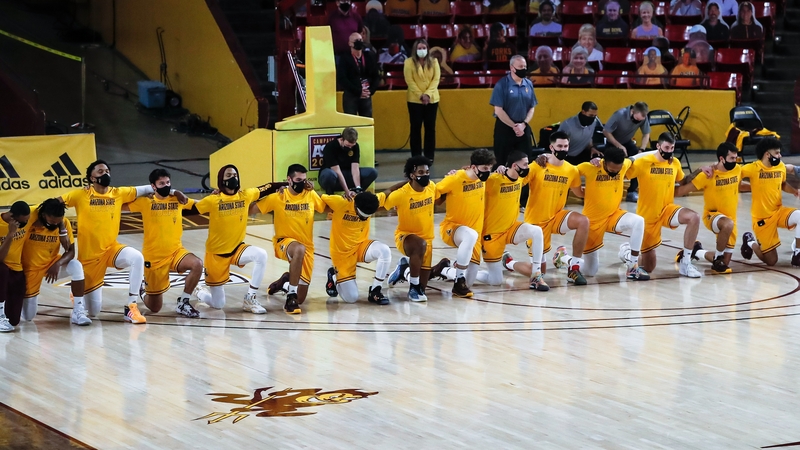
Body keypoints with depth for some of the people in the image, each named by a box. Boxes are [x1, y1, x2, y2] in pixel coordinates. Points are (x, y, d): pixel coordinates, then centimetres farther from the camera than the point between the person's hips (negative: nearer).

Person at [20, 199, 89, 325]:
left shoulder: (64, 223, -15)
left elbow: (70, 251, -11)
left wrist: (58, 264, -31)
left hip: (52, 263, 2)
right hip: (30, 268, -2)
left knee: (76, 266, -30)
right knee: (28, 316, 1)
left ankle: (78, 312, -22)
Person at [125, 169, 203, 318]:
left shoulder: (177, 200, 3)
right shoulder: (146, 202, -6)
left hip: (176, 251, 3)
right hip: (153, 257, -3)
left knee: (197, 264, -31)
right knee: (154, 307, 2)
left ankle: (182, 303, -11)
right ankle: (144, 291, 40)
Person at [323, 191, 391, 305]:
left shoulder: (371, 203, -12)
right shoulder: (341, 203, -25)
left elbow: (384, 195, 8)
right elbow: (322, 198, -10)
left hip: (361, 246, 3)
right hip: (342, 253, -3)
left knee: (385, 251, -30)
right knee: (351, 298, -7)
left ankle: (375, 292, -13)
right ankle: (334, 277, 26)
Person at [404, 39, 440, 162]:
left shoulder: (433, 62, 5)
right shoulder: (409, 62, -2)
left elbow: (436, 79, -1)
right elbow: (410, 81, -7)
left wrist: (427, 94, -15)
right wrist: (421, 95, -16)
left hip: (432, 99, 2)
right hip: (414, 100, -2)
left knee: (430, 127, 3)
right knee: (416, 127, 1)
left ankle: (429, 156, 9)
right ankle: (416, 156, 6)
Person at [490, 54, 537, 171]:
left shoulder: (529, 84, 5)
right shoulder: (502, 84, -10)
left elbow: (532, 108, 10)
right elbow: (498, 110, -12)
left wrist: (523, 124, -7)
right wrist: (514, 126, -12)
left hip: (524, 128, 5)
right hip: (505, 128, -4)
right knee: (504, 162, -1)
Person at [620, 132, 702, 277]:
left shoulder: (675, 163, 1)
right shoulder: (643, 162, -14)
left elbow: (683, 182, 19)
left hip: (667, 209, 4)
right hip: (647, 214, -4)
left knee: (694, 218, -29)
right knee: (648, 267, 0)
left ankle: (685, 263, -17)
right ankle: (626, 252, 36)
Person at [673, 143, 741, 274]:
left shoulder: (738, 170, -3)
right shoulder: (708, 175, -19)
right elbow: (681, 191, -17)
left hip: (731, 217, 5)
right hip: (712, 215, -5)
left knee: (725, 264, 5)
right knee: (727, 224, -42)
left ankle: (697, 252, 34)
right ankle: (718, 259, -20)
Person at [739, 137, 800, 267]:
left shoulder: (781, 167, -1)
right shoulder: (753, 168, -16)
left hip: (779, 211, 4)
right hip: (762, 217, -4)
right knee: (771, 261, 0)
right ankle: (750, 242, 31)